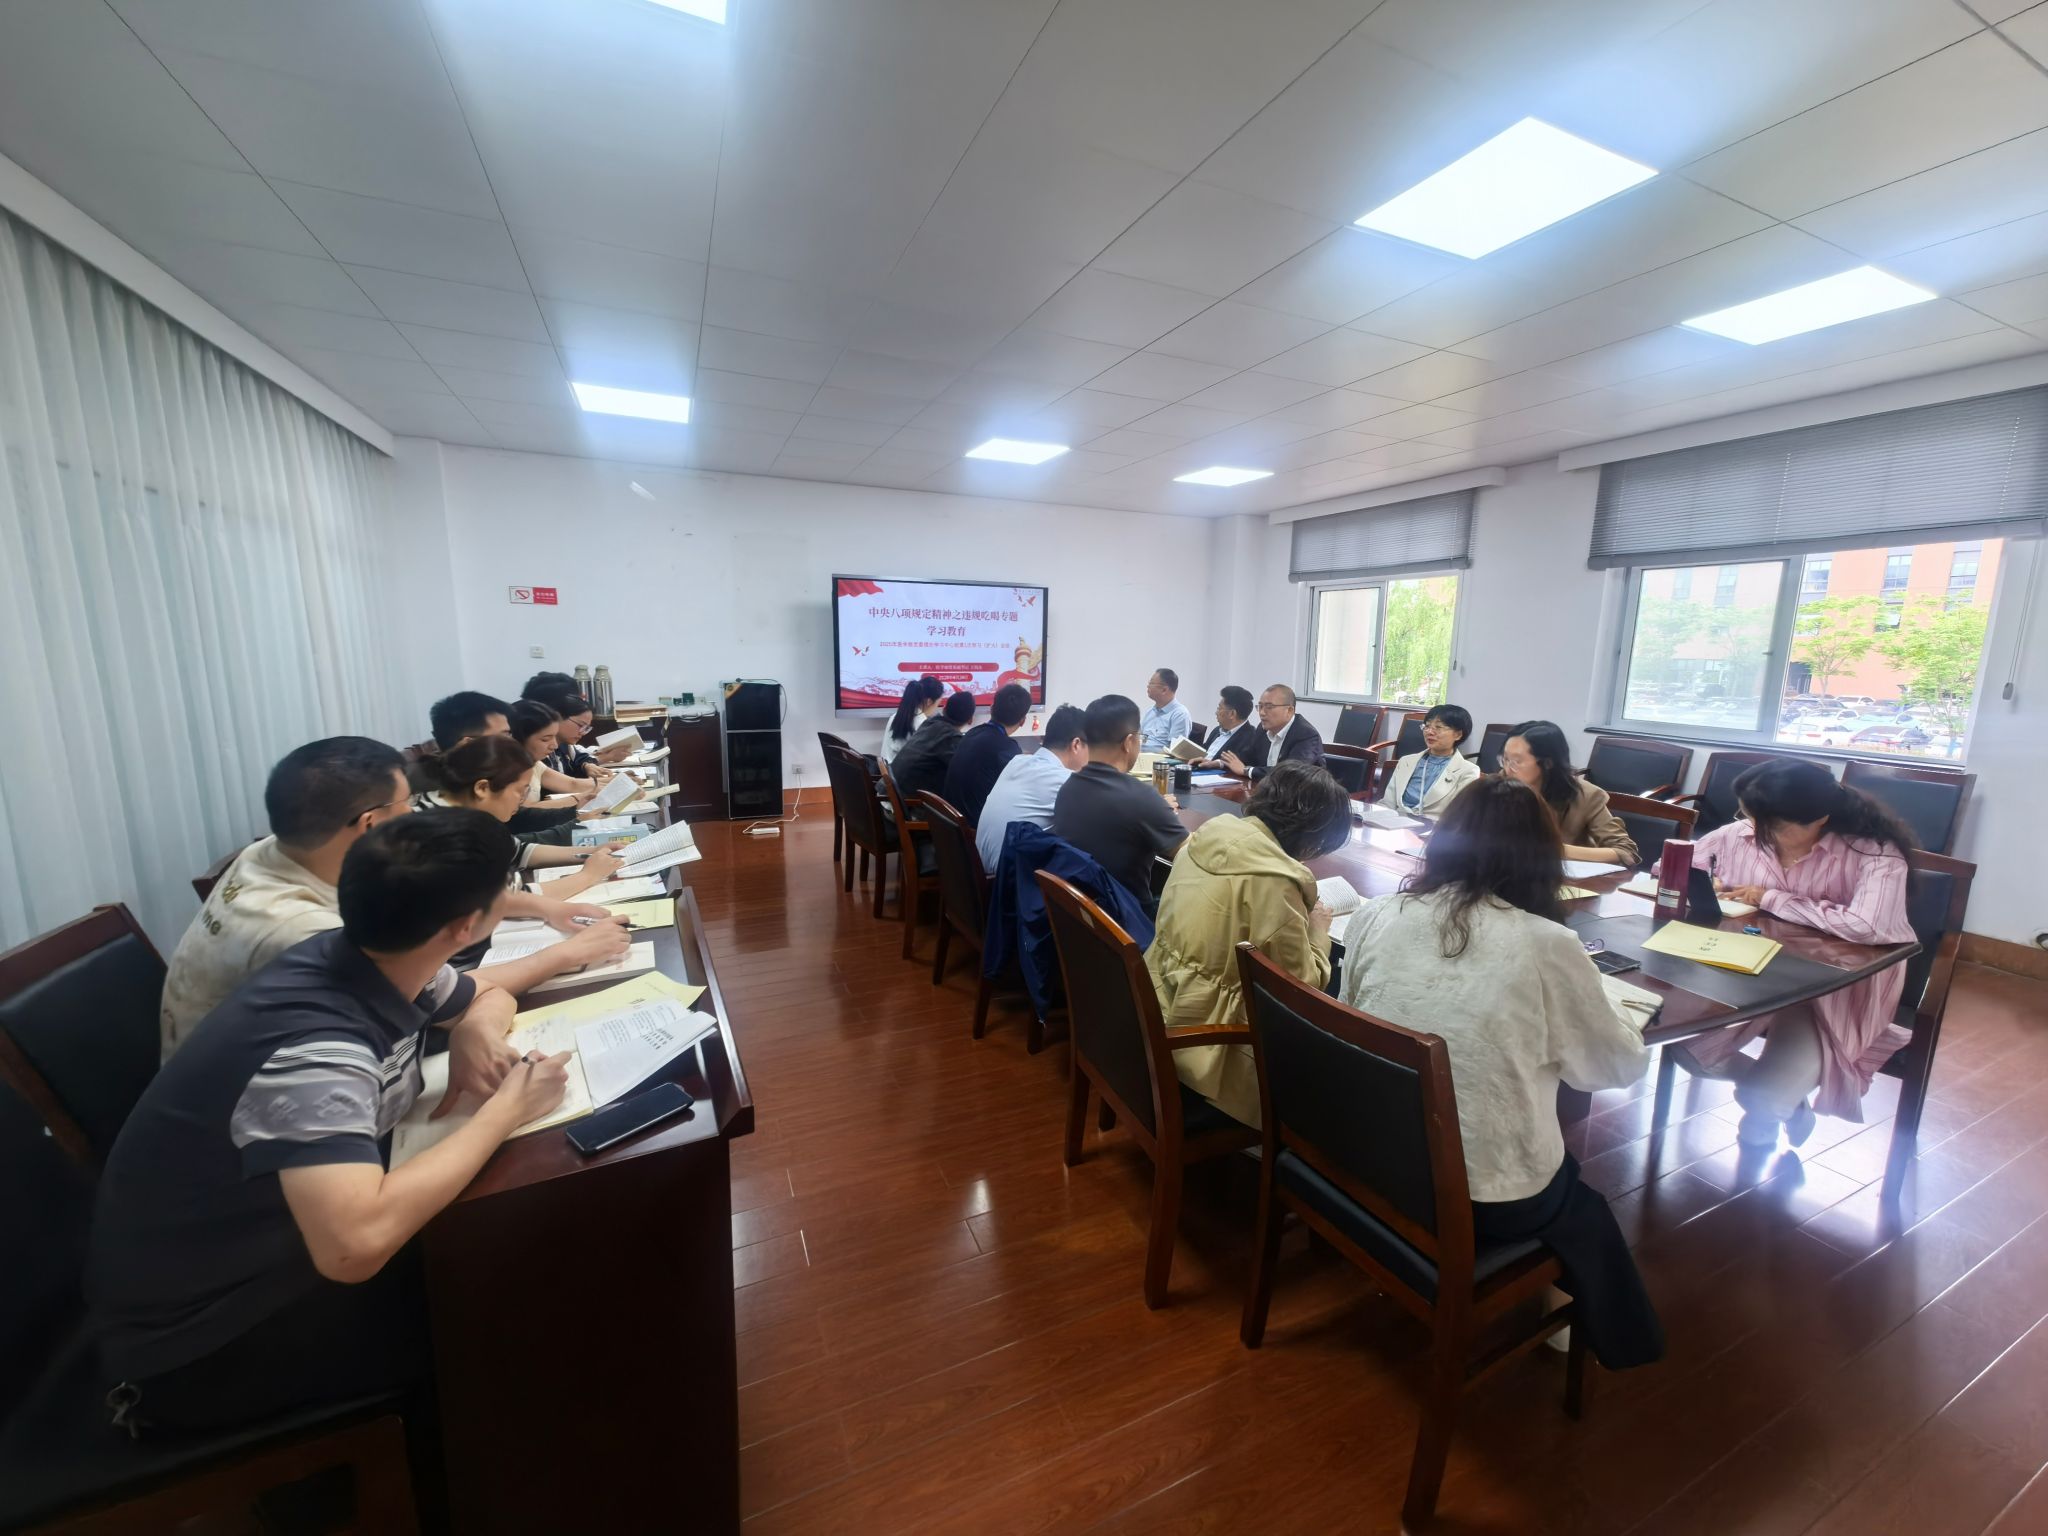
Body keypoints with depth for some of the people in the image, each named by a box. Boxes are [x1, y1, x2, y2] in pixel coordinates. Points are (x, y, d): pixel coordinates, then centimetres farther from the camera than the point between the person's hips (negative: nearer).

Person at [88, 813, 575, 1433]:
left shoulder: (379, 962, -13)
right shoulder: (317, 1051, -37)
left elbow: (489, 997, 7)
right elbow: (355, 1247, -48)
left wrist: (474, 1032, -16)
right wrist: (501, 1113, -35)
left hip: (266, 1248, 7)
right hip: (198, 1338, -7)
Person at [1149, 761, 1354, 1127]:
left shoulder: (1210, 834, -1)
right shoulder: (1272, 880, -25)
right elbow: (1303, 985, -14)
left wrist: (1299, 916, 8)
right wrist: (1318, 928, 2)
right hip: (1204, 1039, -8)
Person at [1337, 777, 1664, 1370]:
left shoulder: (1373, 916, -11)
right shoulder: (1547, 946, -19)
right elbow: (1622, 1066, -1)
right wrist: (1612, 1000, 19)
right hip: (1486, 1199, -3)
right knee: (1582, 1203, 31)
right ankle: (1613, 1337, 48)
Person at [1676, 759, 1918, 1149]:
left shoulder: (1873, 852, -18)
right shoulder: (1739, 835, -7)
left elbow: (1868, 926, -35)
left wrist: (1771, 899, -24)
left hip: (1832, 995, -4)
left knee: (1766, 1099, -17)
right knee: (1685, 1045, -13)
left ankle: (1776, 1103, 26)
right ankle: (1778, 1083, 20)